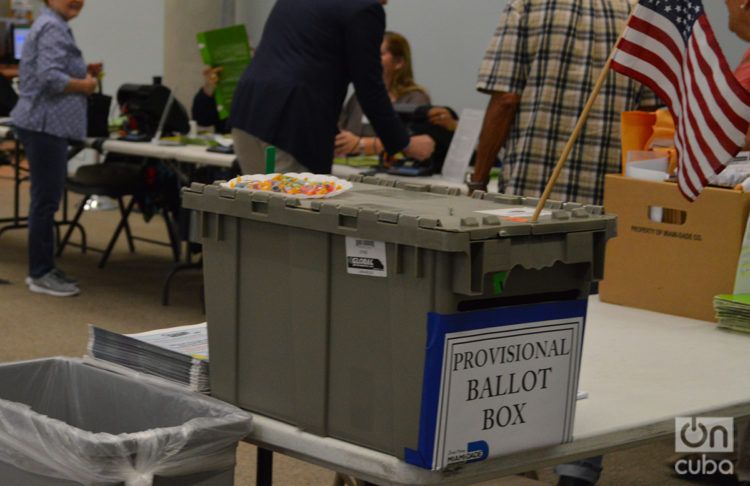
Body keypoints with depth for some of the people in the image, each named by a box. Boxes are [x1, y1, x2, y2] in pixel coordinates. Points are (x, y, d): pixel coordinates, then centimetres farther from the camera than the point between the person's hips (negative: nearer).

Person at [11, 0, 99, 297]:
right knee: (45, 201, -5)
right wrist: (85, 85, -11)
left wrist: (84, 72, 11)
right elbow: (50, 77, -25)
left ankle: (43, 269, 22)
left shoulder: (53, 25, 18)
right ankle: (40, 275, 1)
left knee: (46, 199, 14)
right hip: (45, 125, -11)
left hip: (48, 125, 11)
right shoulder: (53, 28, -15)